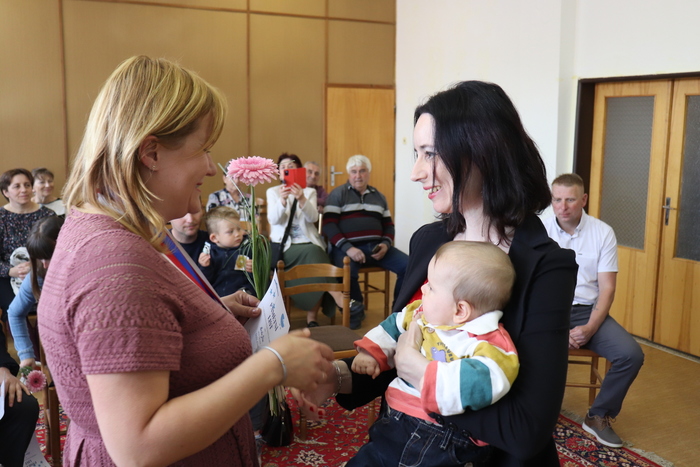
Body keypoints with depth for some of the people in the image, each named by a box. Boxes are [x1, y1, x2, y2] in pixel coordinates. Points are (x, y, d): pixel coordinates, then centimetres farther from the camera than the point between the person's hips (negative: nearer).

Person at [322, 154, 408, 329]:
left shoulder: (379, 197, 21)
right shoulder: (338, 194, 6)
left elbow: (388, 225, 21)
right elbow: (329, 225, -4)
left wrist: (386, 244, -1)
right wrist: (347, 248, -18)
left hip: (375, 246, 4)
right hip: (347, 247, -4)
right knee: (348, 272, -36)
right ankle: (356, 312, -6)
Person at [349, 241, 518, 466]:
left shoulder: (489, 342, -18)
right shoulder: (422, 313, 6)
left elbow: (482, 382, -38)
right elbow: (394, 327, 24)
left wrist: (421, 372, -35)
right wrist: (371, 353, 9)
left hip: (447, 443, -7)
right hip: (396, 423, 8)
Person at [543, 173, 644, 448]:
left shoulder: (603, 233, 0)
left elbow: (607, 288, -1)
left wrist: (590, 328, -16)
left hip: (588, 311, 2)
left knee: (631, 354, -20)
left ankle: (599, 417, 5)